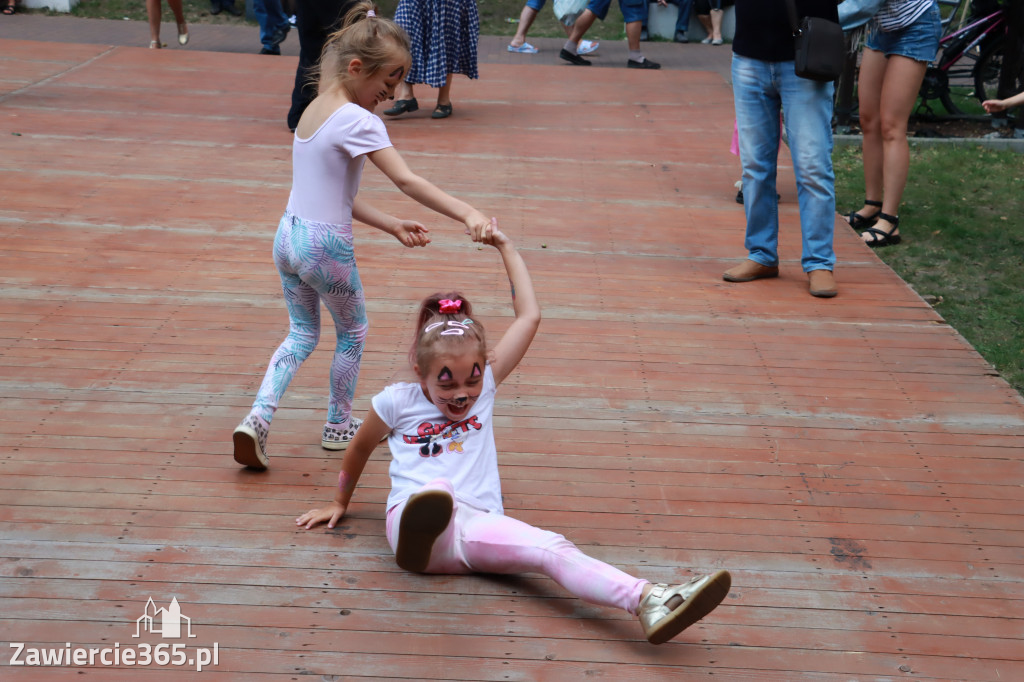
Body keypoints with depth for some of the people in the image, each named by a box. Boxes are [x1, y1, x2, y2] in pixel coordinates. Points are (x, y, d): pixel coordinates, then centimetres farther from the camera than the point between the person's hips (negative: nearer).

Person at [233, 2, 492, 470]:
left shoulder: (314, 110, 10)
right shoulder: (359, 122, -18)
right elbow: (406, 181, -27)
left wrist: (391, 226, 9)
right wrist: (467, 214, -32)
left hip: (288, 234, 8)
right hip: (326, 246, -7)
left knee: (303, 333, 20)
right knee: (353, 333, 17)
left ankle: (258, 417, 4)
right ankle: (339, 426, 31)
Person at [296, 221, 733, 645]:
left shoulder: (484, 387, 20)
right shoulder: (397, 401, 12)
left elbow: (529, 316, 18)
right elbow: (359, 449, 30)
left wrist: (505, 247, 21)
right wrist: (339, 503, 41)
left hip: (476, 525, 3)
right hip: (411, 512, -3)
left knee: (554, 550, -27)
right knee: (437, 489, -42)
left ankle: (648, 601, -51)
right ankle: (416, 539, -80)